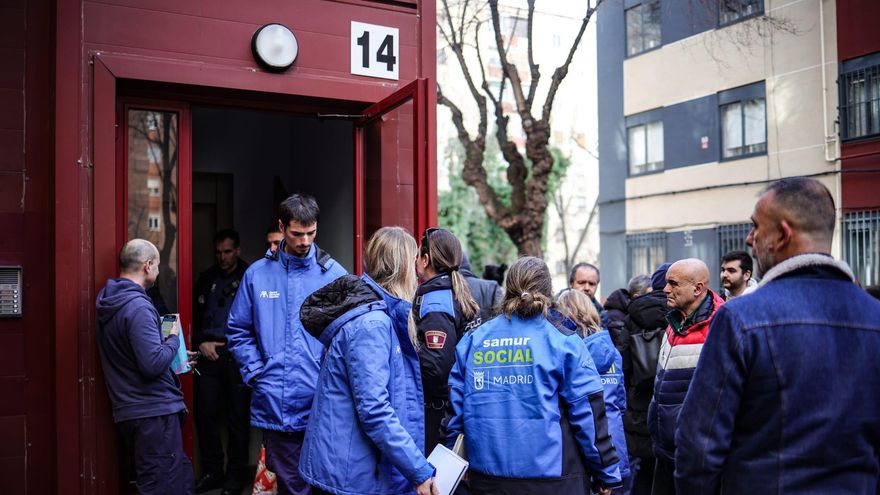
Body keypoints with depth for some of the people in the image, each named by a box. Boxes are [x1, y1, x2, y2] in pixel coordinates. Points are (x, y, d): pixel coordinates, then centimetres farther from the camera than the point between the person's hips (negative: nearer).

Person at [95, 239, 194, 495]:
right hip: (153, 410, -10)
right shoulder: (138, 306, -19)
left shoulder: (110, 301, 11)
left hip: (129, 410, 10)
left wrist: (176, 362, 22)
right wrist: (174, 339, -6)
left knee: (182, 473, 19)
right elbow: (153, 364, -24)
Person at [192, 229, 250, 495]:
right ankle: (212, 471, 20)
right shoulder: (207, 278, 14)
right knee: (205, 414, 5)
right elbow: (194, 315, 16)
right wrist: (201, 343, 2)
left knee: (238, 417, 2)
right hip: (208, 355, 4)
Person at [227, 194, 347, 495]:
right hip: (275, 405, 2)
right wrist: (256, 374, 0)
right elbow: (238, 331, 10)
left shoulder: (334, 273, -2)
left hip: (322, 402, -2)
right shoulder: (257, 274, 4)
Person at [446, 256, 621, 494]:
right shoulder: (562, 341, -6)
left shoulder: (471, 340, 3)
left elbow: (455, 407, 5)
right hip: (551, 475, -3)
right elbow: (588, 412, -8)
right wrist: (607, 474, 2)